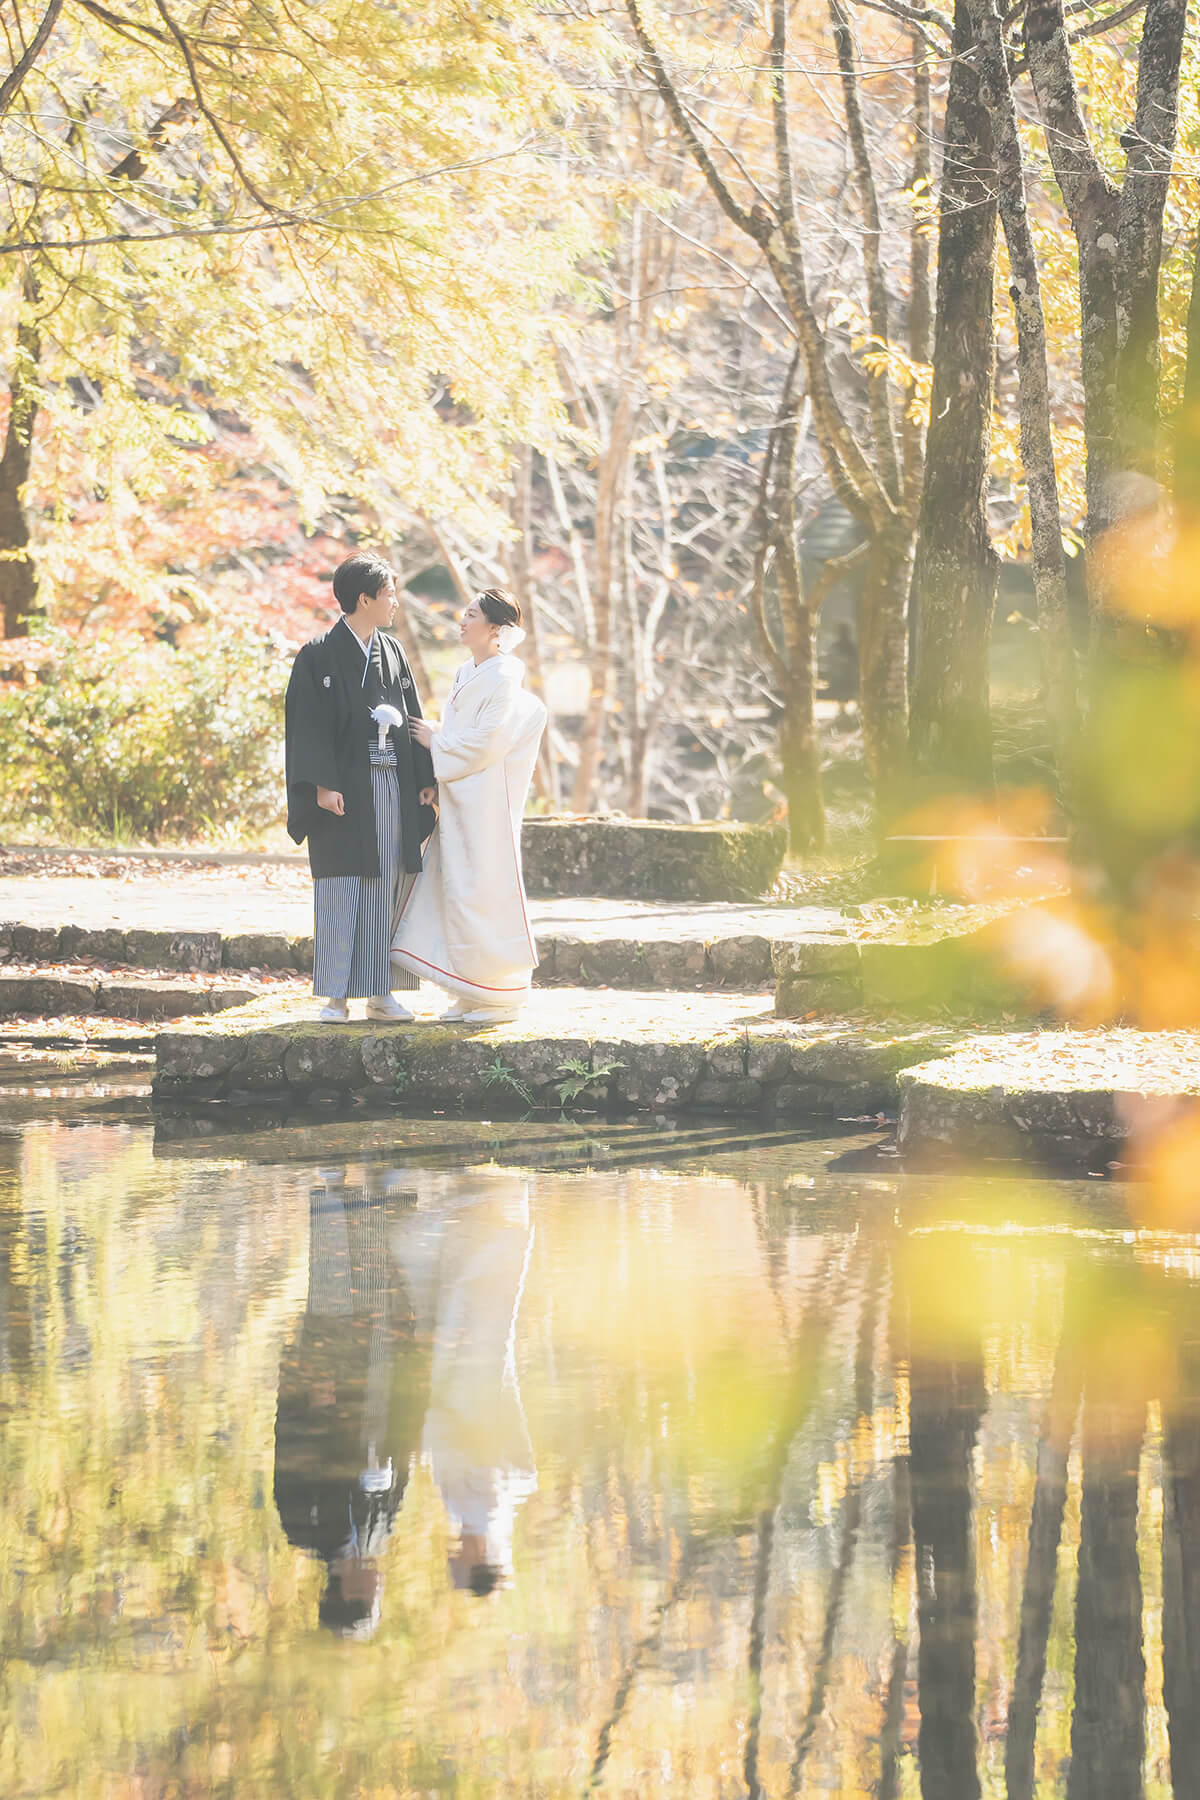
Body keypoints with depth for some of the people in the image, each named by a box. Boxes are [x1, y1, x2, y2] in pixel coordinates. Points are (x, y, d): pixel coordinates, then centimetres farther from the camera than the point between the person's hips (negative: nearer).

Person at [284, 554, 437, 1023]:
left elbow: (411, 718, 14)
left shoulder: (392, 652, 13)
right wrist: (323, 785, -18)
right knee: (342, 891, -5)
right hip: (345, 787, -5)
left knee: (388, 888, 4)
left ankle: (381, 992, 9)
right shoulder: (319, 655, -4)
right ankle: (337, 996, -1)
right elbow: (310, 725, -9)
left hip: (393, 786, 5)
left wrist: (425, 778, 6)